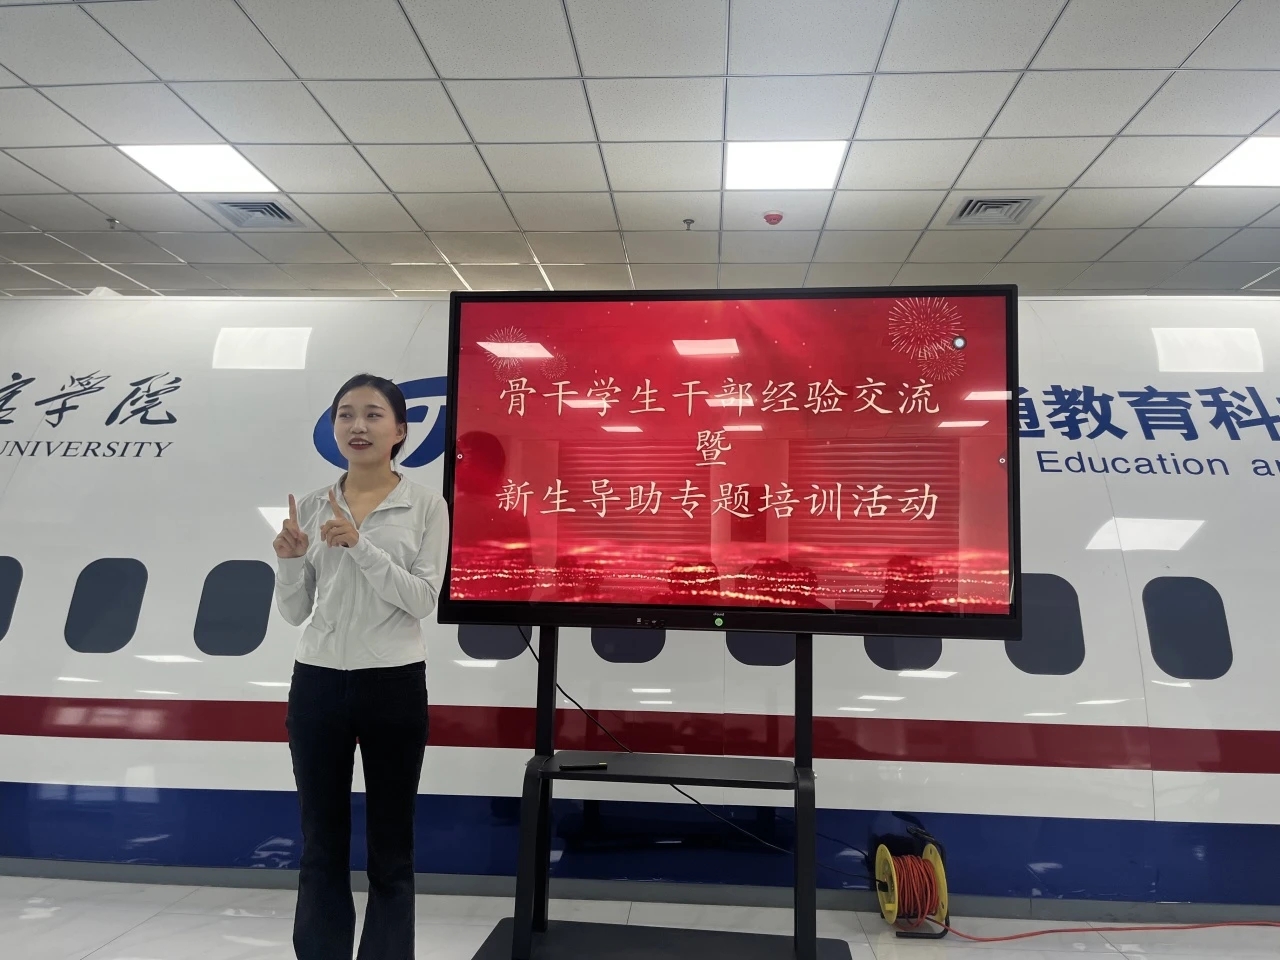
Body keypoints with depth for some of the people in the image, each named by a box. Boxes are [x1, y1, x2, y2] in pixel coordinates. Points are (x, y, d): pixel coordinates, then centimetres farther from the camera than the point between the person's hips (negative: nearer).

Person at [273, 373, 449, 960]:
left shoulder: (426, 506, -4)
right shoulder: (310, 507, 5)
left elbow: (422, 600, -13)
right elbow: (294, 612, 7)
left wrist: (359, 543, -21)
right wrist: (289, 560, -12)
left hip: (393, 685, -3)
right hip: (317, 683, 3)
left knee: (390, 851, 10)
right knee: (320, 847, 13)